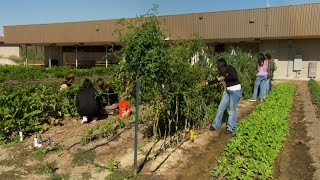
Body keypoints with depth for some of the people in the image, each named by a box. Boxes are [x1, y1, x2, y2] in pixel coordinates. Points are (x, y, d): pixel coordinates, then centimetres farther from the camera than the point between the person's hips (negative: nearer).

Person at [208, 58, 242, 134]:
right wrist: (208, 83, 24)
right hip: (228, 91, 9)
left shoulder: (230, 68, -14)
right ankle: (216, 125, 18)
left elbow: (235, 77, -28)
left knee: (233, 109, 0)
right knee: (221, 107, 8)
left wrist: (224, 78, -18)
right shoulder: (223, 71, 10)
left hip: (236, 91, -9)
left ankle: (231, 128, 13)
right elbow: (218, 79, 21)